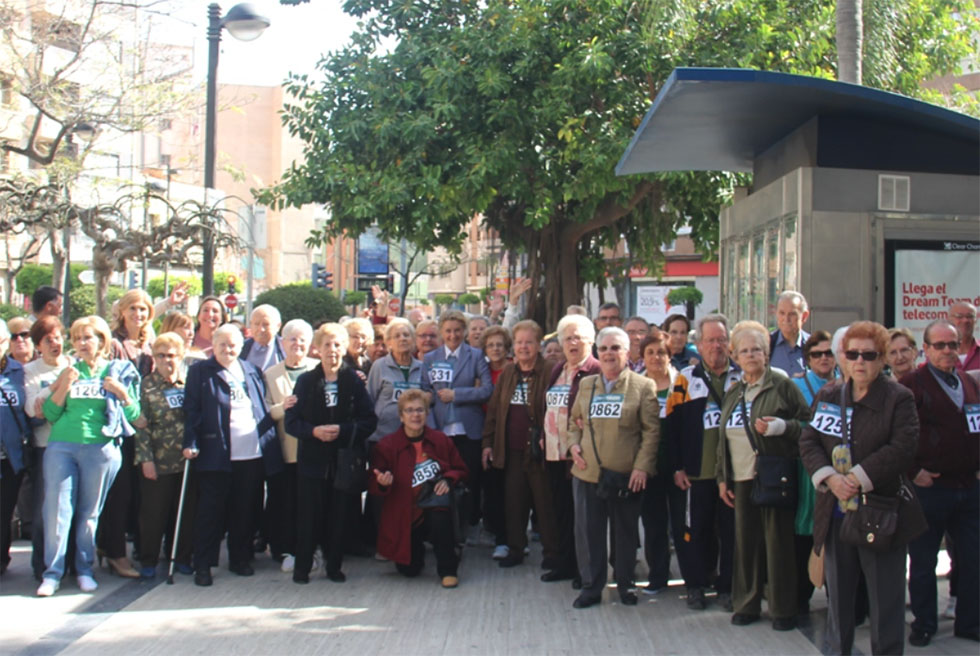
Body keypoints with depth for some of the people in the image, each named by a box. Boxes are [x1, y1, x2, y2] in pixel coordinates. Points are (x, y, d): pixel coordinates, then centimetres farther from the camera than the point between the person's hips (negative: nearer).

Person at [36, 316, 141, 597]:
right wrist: (64, 386, -7)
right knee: (57, 509, -4)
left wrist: (122, 394, -10)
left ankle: (84, 569, 15)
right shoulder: (69, 371, 13)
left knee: (90, 512, 5)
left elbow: (134, 416, 6)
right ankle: (52, 572, 2)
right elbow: (50, 413, 5)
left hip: (101, 449, -1)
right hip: (61, 447, 1)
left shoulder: (119, 371, 9)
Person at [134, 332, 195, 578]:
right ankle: (148, 561, 16)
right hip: (159, 462, -2)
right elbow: (141, 425, -4)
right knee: (153, 514, 4)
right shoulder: (147, 386, -1)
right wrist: (146, 458, -10)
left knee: (186, 512, 8)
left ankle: (182, 557, 22)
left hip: (188, 459, 2)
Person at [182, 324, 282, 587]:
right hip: (216, 454, -4)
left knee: (246, 510, 10)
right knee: (211, 510, 0)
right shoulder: (199, 371, 3)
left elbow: (264, 408, 18)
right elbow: (191, 409, -2)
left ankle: (240, 559, 23)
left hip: (253, 454, 4)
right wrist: (191, 443, -12)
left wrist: (270, 443, 11)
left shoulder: (252, 371, 15)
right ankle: (203, 565, 7)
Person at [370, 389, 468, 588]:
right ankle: (417, 549, 39)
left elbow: (460, 469, 10)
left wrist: (448, 480, -11)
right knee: (409, 570, 1)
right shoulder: (387, 445, -7)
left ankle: (448, 570, -14)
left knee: (441, 519, -37)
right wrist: (382, 483, -32)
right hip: (403, 517, 0)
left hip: (435, 506, 0)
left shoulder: (441, 440, 0)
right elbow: (372, 485, -8)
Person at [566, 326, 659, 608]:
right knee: (588, 532, 4)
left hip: (626, 476, -3)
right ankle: (591, 587, 16)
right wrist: (573, 444, 2)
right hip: (587, 472, 3)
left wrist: (642, 466, -11)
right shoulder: (586, 384, 11)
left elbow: (651, 431, -3)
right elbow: (575, 421, 21)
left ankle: (625, 585, 25)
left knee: (626, 533, 9)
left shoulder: (643, 386, -1)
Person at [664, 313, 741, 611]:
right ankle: (696, 585, 19)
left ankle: (728, 586, 18)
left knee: (731, 530, 6)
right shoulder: (686, 379, 2)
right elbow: (672, 425, 1)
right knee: (697, 528, 7)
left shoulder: (743, 376, 5)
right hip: (697, 472, -1)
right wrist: (677, 467, -3)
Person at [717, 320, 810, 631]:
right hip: (741, 479, 5)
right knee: (746, 541, 9)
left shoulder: (782, 385, -4)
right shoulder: (733, 392, 13)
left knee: (778, 542, 0)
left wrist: (781, 427, -23)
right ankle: (747, 604, 20)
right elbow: (724, 438, 18)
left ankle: (783, 609, 11)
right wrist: (722, 478, 14)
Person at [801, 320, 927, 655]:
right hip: (836, 512, 4)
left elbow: (902, 448, -15)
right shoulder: (827, 395, 9)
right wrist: (830, 478, -14)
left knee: (886, 598, 3)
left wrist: (858, 478, -20)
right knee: (837, 593, 13)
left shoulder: (899, 398, -3)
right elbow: (808, 441, 3)